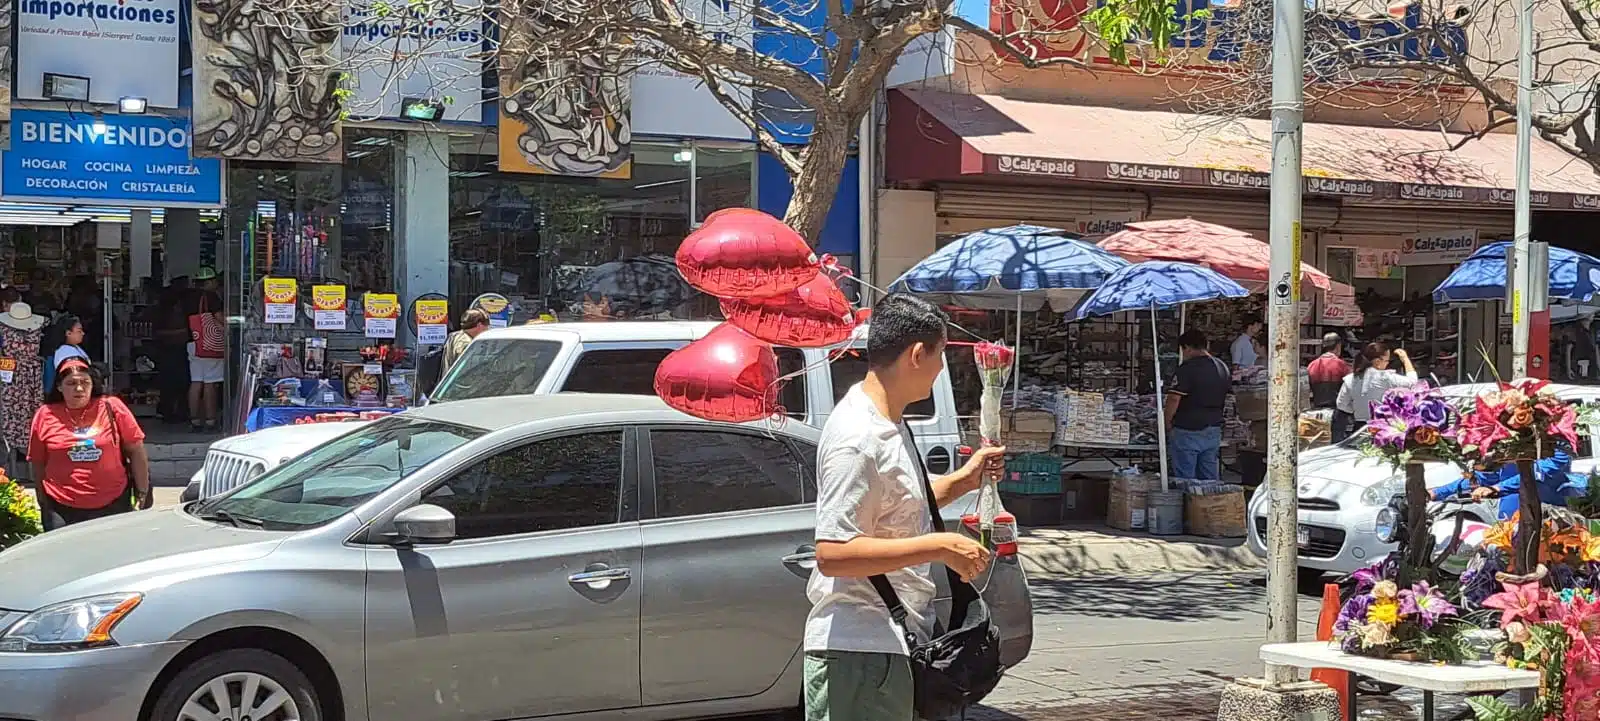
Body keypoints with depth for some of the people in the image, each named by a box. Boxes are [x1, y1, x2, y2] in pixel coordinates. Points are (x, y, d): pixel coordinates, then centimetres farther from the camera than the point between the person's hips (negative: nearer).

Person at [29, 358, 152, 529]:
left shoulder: (112, 407, -2)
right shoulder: (45, 415, 2)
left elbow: (136, 451, 3)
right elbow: (38, 463, 10)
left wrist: (143, 493, 1)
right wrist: (44, 505, 13)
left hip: (112, 506, 0)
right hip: (62, 511, 1)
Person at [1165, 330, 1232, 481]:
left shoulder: (1187, 368, -15)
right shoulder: (1222, 367, 9)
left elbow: (1174, 399, -19)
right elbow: (1229, 396, 17)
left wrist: (1168, 421, -4)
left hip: (1188, 431, -7)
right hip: (1214, 431, 7)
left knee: (1185, 481, -1)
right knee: (1211, 479, 10)